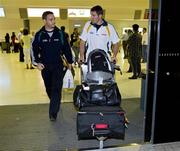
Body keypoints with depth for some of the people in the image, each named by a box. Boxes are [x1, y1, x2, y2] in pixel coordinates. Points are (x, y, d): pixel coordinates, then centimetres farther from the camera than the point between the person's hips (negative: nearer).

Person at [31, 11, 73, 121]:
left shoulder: (60, 33, 0)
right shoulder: (39, 35, 0)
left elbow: (67, 48, 6)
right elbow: (34, 49, 7)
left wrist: (70, 61, 7)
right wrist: (37, 62, -3)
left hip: (58, 65, -2)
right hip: (45, 66, 2)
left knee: (56, 88, -11)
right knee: (49, 88, 12)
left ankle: (53, 113, -9)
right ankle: (56, 104, 36)